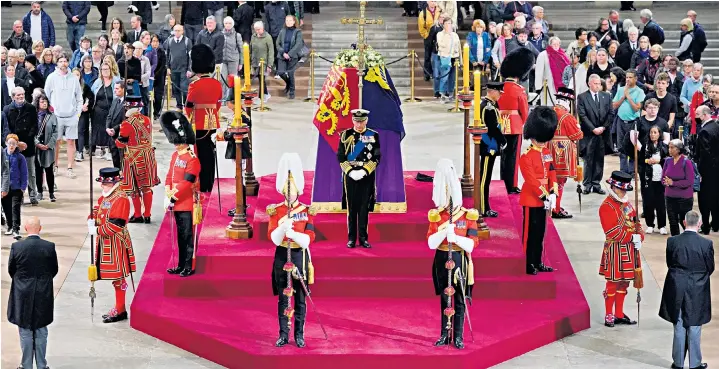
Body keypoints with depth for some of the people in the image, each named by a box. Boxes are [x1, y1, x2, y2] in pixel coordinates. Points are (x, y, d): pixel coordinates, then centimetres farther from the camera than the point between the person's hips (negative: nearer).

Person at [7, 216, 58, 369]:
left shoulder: (16, 247, -12)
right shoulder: (49, 247, -10)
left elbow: (11, 270, -1)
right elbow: (54, 270, 0)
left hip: (22, 295, -1)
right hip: (44, 296, 1)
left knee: (25, 332, 10)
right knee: (41, 332, 13)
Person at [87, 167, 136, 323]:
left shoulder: (120, 199, -18)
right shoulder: (105, 196, 11)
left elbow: (115, 225, -22)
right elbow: (97, 210, 19)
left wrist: (97, 230, -19)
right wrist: (91, 221, -3)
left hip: (116, 244, -9)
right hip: (105, 242, 9)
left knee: (118, 277, -2)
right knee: (115, 276, 15)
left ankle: (120, 311, 5)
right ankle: (118, 308, 24)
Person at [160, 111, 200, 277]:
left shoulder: (192, 159, -15)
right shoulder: (175, 155, 11)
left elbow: (187, 182, -19)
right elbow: (169, 176, 13)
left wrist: (172, 197, -18)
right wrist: (168, 192, -3)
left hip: (187, 203, -8)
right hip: (177, 203, 8)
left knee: (188, 236, -2)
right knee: (180, 235, 14)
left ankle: (189, 267, 3)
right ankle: (181, 265, 22)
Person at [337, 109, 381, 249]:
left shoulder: (374, 136, 3)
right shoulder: (346, 135, 2)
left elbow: (376, 157, 0)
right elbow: (341, 157, 1)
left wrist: (364, 171, -12)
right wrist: (350, 171, -12)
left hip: (367, 177, 0)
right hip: (350, 176, 0)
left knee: (364, 208, 2)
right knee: (351, 207, 2)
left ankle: (363, 238, 8)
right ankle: (351, 238, 7)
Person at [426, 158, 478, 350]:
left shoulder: (468, 216, -4)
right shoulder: (436, 215, 0)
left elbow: (472, 244, -10)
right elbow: (431, 243, -8)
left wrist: (455, 237, -26)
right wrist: (444, 231, -24)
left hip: (460, 260, -2)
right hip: (442, 260, 2)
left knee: (459, 300, 2)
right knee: (444, 299, 9)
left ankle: (458, 336, 8)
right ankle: (445, 334, 16)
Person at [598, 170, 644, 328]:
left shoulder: (627, 203, 11)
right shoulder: (606, 207, -15)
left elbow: (636, 223, 13)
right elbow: (612, 232, -21)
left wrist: (639, 237, -6)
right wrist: (632, 237, -23)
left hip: (629, 249, 8)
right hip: (615, 250, -8)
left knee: (624, 282, 13)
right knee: (613, 283, 0)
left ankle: (619, 314, 21)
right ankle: (609, 316, 10)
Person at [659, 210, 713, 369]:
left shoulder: (672, 241, -9)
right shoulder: (706, 243, -14)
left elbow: (669, 263, 2)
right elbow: (710, 268, -3)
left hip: (677, 290, 2)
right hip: (697, 291, -2)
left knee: (679, 328, 12)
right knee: (694, 328, 9)